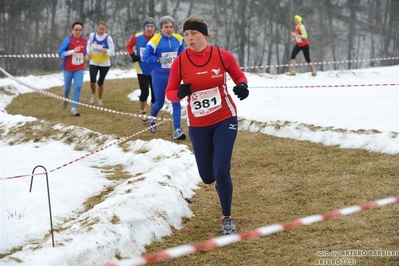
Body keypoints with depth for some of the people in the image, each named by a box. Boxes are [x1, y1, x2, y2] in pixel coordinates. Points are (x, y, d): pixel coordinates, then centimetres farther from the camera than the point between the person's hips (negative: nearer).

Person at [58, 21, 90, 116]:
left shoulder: (84, 41, -1)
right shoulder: (68, 40, -15)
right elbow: (60, 53, -19)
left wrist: (86, 56, -5)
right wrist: (73, 51, -28)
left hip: (80, 68, 2)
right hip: (68, 68, -2)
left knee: (78, 87, -13)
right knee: (67, 87, 12)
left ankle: (74, 108, -13)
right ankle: (65, 98, 47)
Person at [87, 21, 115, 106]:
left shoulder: (108, 38, -15)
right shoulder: (92, 35, -6)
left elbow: (112, 52, -14)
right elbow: (89, 44, 14)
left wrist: (105, 51, -34)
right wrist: (88, 52, -3)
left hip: (105, 64, -1)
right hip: (93, 62, 1)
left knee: (100, 82, 4)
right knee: (92, 80, -15)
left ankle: (100, 98, 30)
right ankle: (93, 94, 16)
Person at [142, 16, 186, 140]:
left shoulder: (178, 39, 0)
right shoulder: (155, 40, -14)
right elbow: (145, 56, -14)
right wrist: (159, 60, -23)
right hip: (159, 76, -3)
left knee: (176, 102, -7)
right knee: (159, 102, 12)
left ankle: (177, 130, -7)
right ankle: (152, 118, 44)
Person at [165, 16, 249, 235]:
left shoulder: (222, 56, -11)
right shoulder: (180, 62, -10)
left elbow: (239, 76, 5)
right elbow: (170, 92, -2)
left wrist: (242, 86, -17)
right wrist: (180, 93, -25)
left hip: (225, 120, -2)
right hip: (198, 126, 2)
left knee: (221, 171, -13)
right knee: (207, 177, 10)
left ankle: (227, 218, 8)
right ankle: (222, 174, 50)